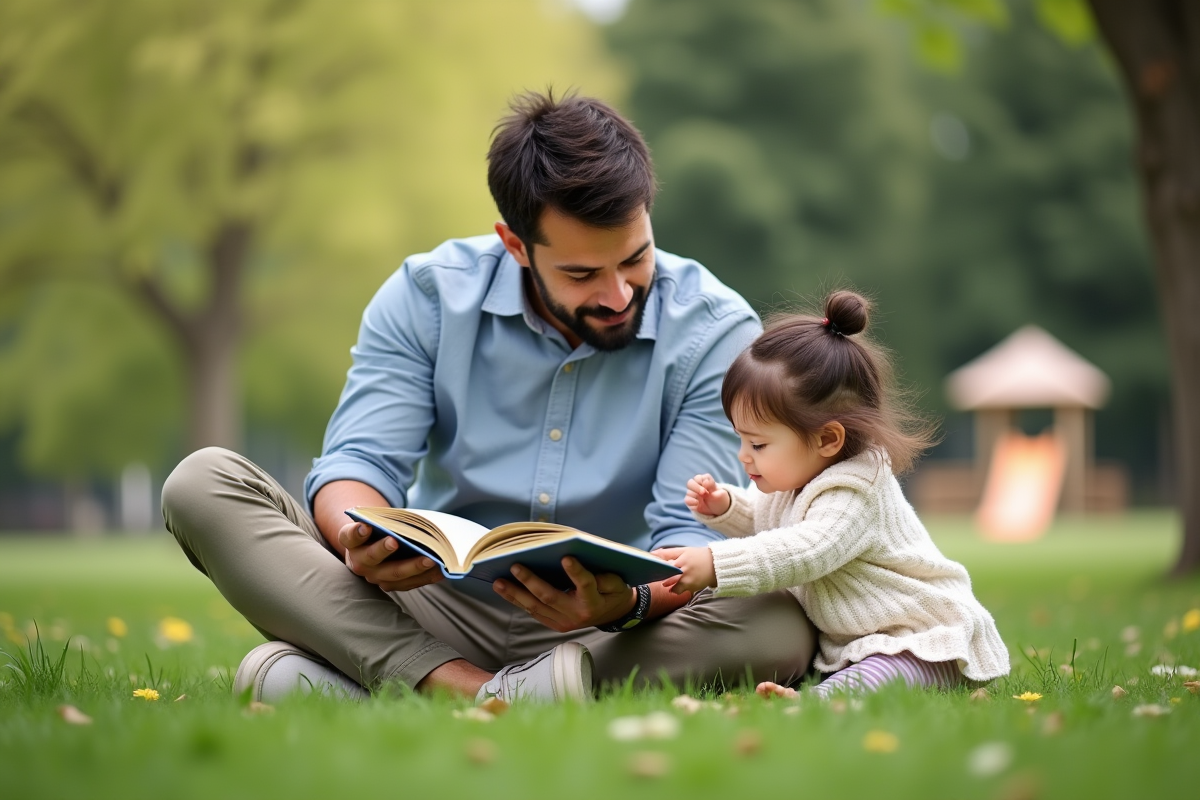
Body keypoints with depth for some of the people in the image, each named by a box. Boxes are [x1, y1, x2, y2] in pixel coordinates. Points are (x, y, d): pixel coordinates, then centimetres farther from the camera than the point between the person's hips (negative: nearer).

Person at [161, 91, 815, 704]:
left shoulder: (715, 333, -8)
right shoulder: (428, 295, -3)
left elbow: (696, 538, -13)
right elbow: (357, 463, -9)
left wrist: (629, 603, -38)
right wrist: (363, 543, -35)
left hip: (610, 630, -1)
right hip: (438, 608, 2)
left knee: (781, 628, -34)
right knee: (203, 483, -16)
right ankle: (469, 691, -35)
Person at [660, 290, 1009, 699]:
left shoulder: (852, 493, -24)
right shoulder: (792, 481, 7)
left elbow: (805, 552, -39)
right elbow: (760, 522, 28)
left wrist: (715, 564, -45)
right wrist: (725, 507, 5)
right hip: (842, 644, 12)